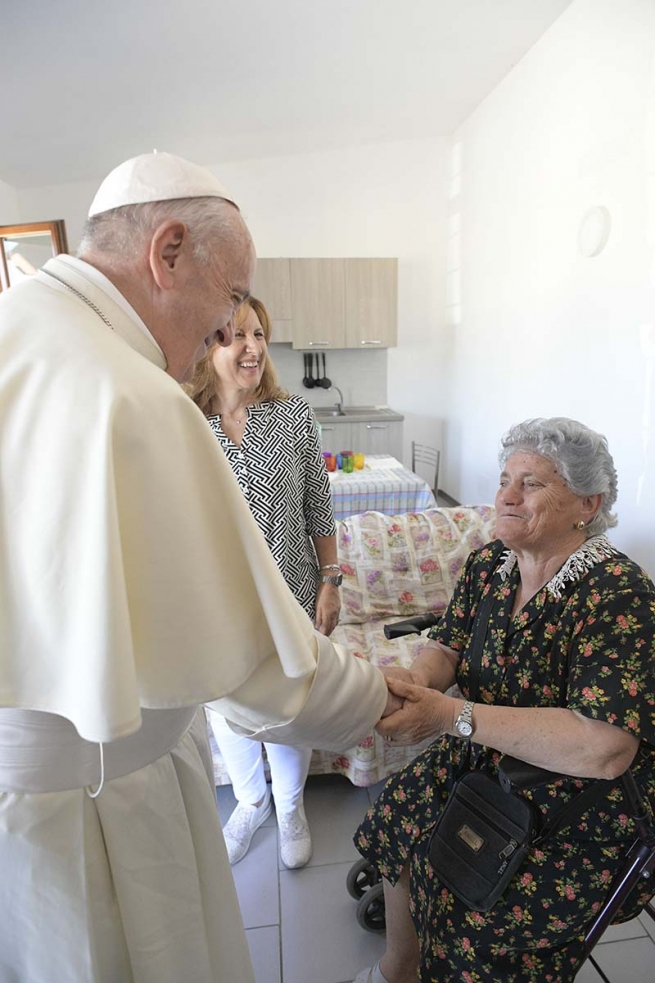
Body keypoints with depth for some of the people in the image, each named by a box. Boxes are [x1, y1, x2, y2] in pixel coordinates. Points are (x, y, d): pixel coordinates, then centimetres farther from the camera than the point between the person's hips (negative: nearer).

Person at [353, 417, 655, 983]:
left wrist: (453, 716, -35)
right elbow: (446, 648, -1)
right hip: (492, 763, 6)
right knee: (399, 813, 2)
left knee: (478, 908, -14)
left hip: (589, 802, -6)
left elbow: (605, 750, -33)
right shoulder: (489, 565, -6)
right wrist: (416, 679, -25)